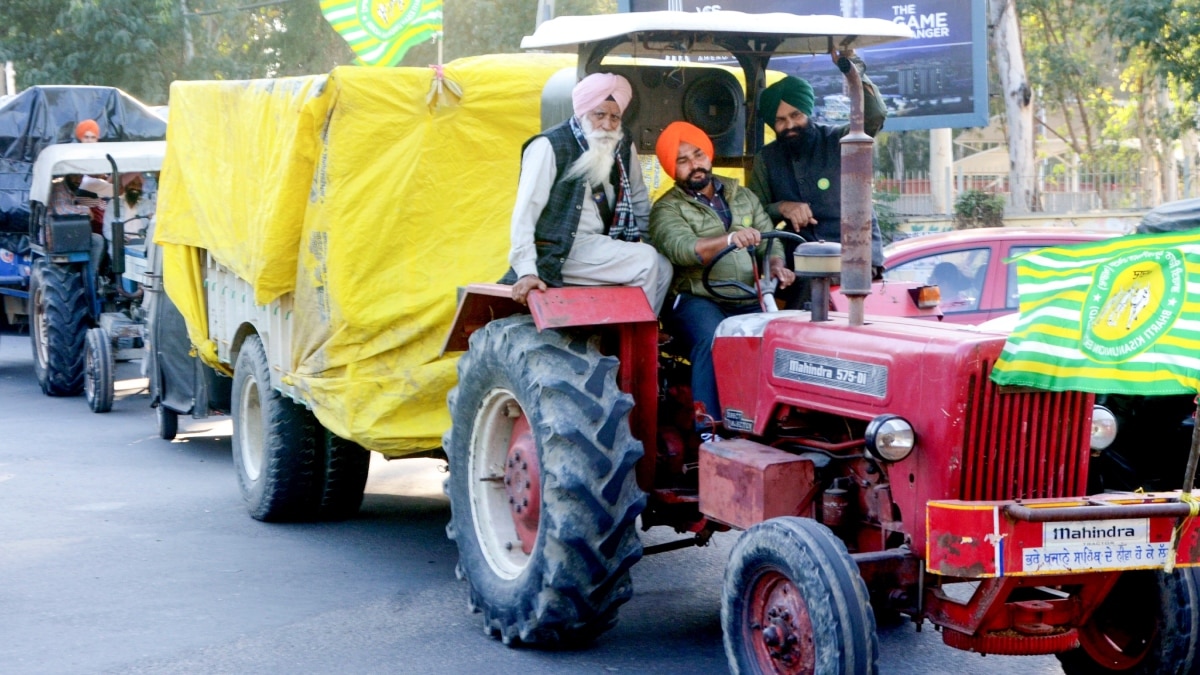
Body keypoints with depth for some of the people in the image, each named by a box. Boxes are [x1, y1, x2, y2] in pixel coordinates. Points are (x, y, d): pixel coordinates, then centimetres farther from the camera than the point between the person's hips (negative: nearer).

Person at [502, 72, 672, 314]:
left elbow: (639, 199, 20)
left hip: (602, 247, 8)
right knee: (646, 261, -20)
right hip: (559, 251, -7)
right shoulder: (550, 146, -15)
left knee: (662, 268, -8)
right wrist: (526, 270, -27)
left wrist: (646, 241, 12)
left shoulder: (623, 146, 5)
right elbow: (525, 211, -19)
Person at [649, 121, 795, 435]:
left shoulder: (743, 196, 21)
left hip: (749, 302, 4)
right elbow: (680, 248, -17)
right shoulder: (667, 209, 3)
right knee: (714, 341, -36)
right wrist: (729, 240, -34)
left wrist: (776, 266, -9)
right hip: (697, 300, -4)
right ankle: (708, 428, -35)